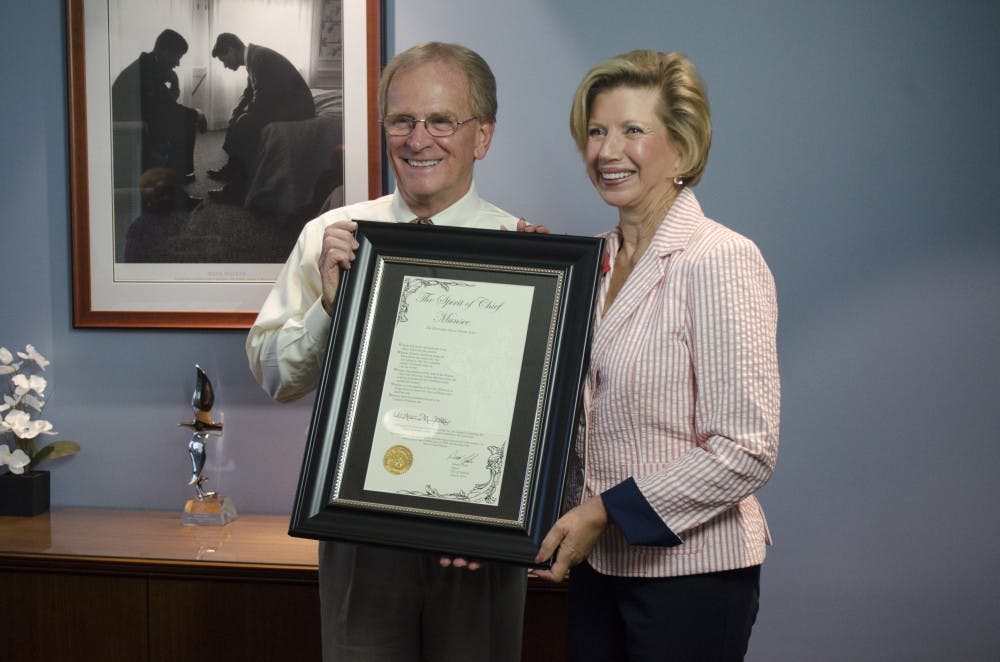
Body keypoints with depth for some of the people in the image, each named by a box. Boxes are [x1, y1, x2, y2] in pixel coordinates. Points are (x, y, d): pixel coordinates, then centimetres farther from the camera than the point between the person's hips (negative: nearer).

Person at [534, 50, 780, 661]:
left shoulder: (722, 261, -15)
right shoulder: (595, 261, 8)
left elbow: (747, 450, -19)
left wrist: (607, 510, -18)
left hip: (690, 569, -6)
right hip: (596, 561, 7)